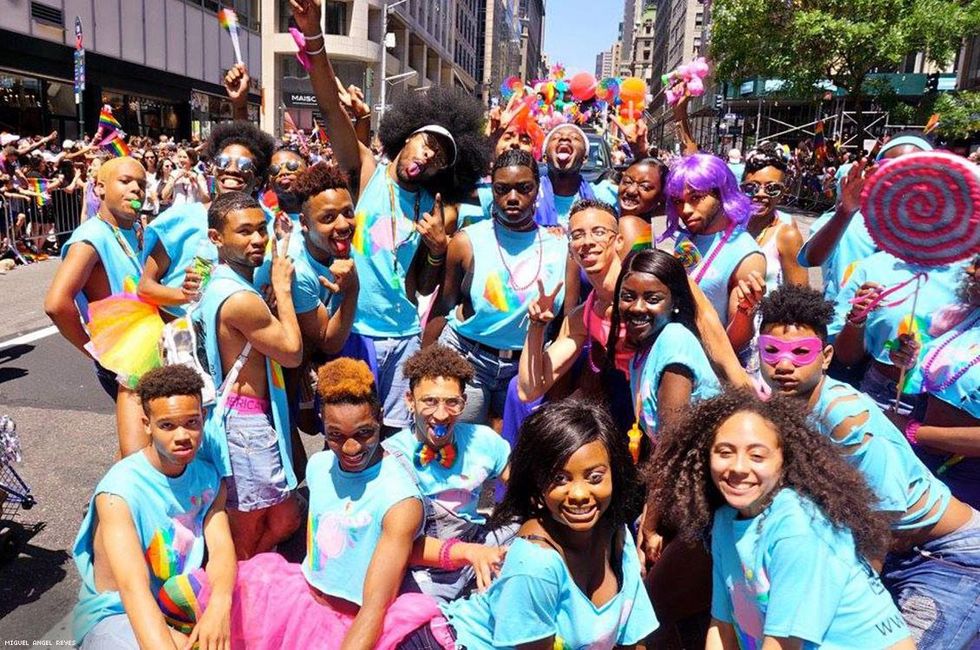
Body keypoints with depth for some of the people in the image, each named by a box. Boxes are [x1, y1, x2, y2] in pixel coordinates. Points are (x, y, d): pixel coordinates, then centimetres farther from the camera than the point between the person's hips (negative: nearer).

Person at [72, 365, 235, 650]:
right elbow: (133, 586, -33)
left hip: (183, 604, 7)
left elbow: (221, 548, -16)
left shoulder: (209, 477, -2)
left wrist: (219, 604, -38)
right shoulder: (119, 490, -21)